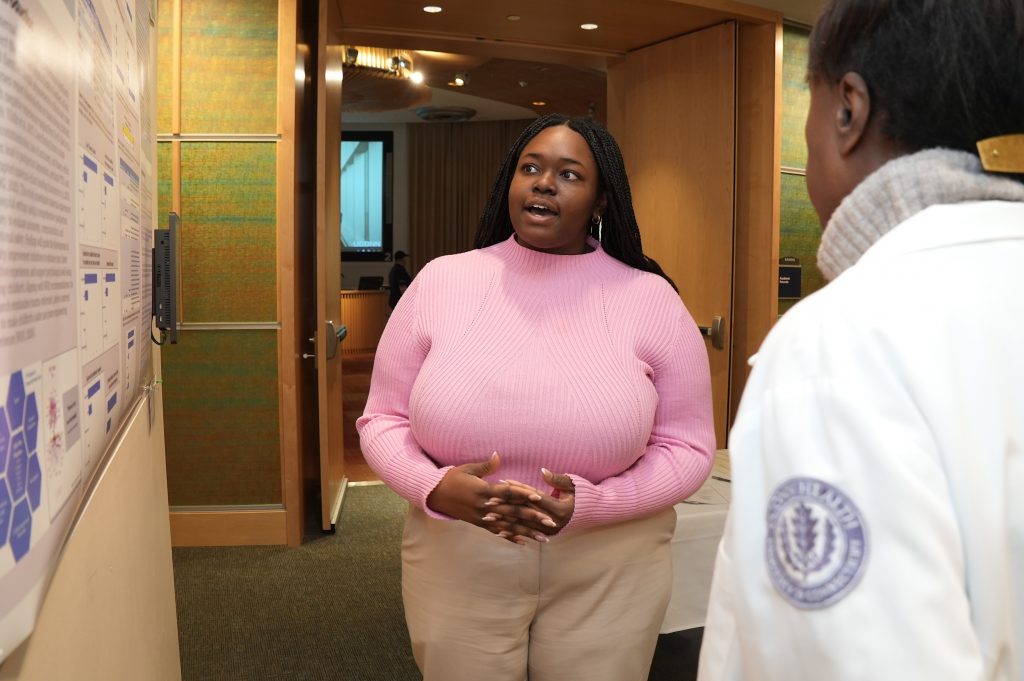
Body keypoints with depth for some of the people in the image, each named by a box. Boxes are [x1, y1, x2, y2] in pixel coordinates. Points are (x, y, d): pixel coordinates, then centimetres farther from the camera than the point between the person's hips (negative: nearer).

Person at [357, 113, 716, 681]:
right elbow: (382, 418, 4)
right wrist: (434, 487, -16)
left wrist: (590, 505, -18)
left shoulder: (650, 299, -4)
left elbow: (687, 447, -2)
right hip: (456, 573, 1)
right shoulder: (439, 281, -1)